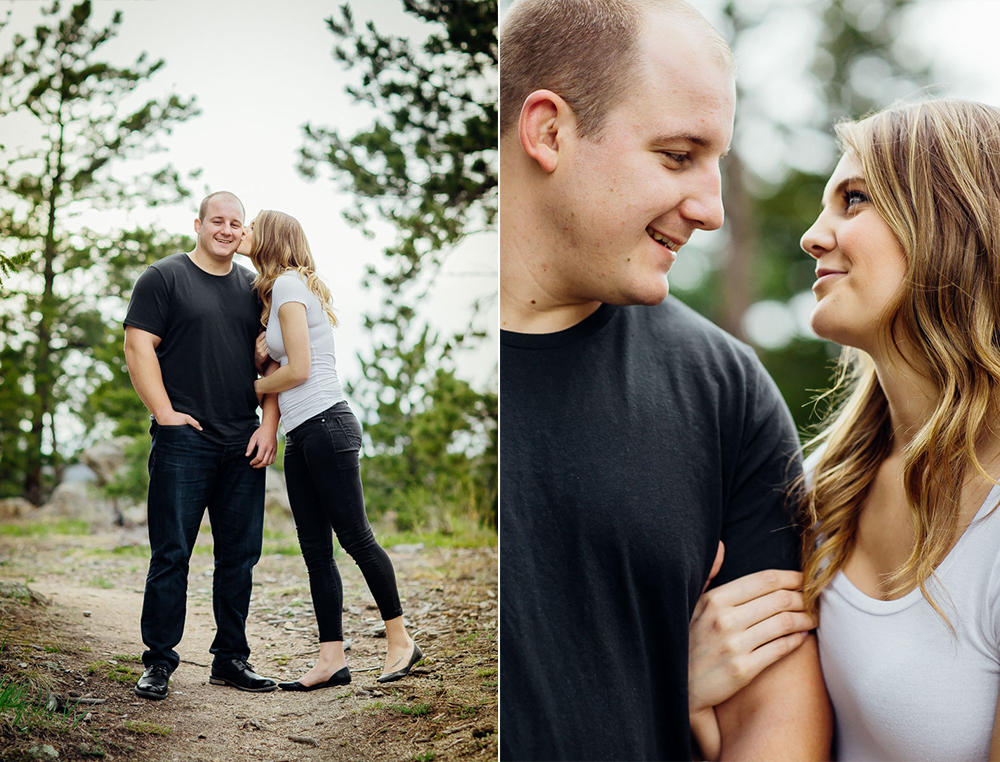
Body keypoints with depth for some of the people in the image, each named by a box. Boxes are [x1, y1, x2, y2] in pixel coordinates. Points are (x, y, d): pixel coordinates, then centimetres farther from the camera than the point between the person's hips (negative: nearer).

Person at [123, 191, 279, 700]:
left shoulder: (253, 289, 16)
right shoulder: (164, 278, 2)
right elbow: (138, 347, -5)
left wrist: (269, 425, 3)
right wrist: (165, 413, -12)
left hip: (243, 446, 5)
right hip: (183, 441, -5)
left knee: (240, 555, 7)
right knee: (171, 553, -3)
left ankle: (231, 659, 17)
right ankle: (158, 661, 5)